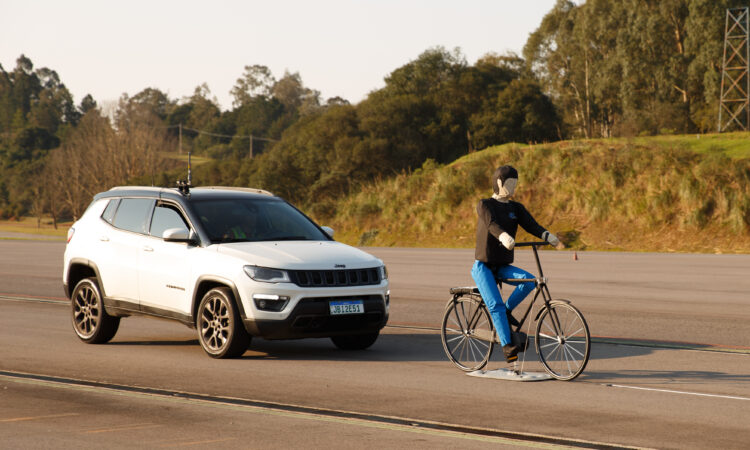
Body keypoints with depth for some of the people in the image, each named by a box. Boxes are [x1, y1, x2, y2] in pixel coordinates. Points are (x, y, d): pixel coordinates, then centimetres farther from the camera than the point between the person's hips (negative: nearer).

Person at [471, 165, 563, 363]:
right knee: (495, 304, -22)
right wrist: (504, 237, -48)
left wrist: (550, 237, -30)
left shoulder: (516, 208, 8)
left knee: (529, 280, -24)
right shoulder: (485, 205, -5)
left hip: (503, 267, 5)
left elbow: (531, 225, -8)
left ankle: (507, 311, -3)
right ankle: (507, 346, -22)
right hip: (483, 266, -5)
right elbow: (492, 224, -26)